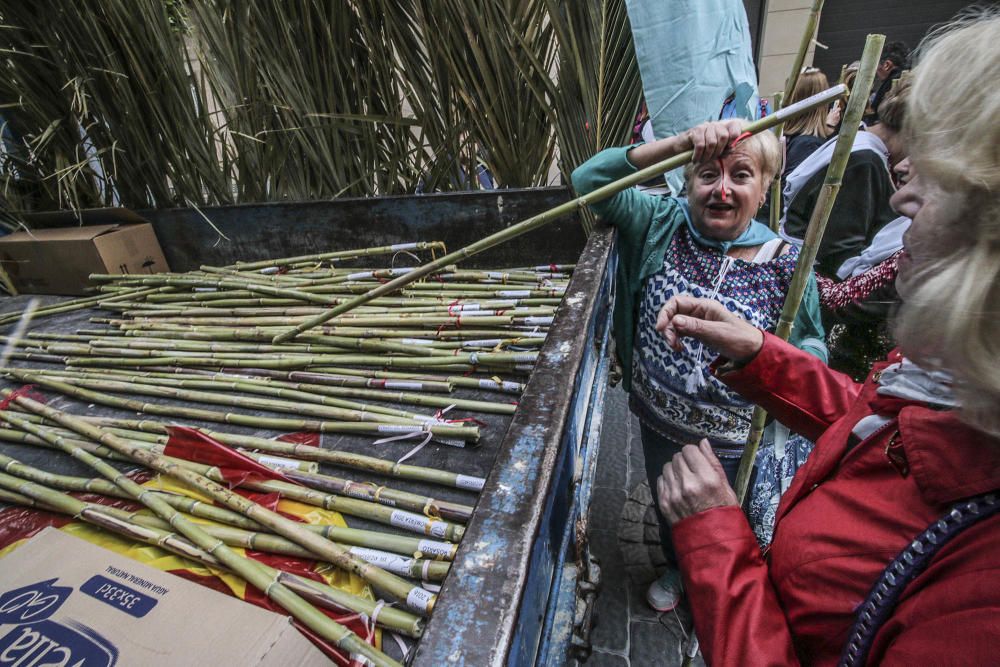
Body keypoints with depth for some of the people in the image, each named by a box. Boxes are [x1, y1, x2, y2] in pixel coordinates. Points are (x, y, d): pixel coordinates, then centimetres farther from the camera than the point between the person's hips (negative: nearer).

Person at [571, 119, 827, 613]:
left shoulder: (785, 264, -17)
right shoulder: (663, 225, -13)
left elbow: (812, 346, -5)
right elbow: (589, 180, -23)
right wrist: (679, 142, -33)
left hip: (733, 440, -2)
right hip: (659, 420, 3)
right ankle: (677, 568, 64)